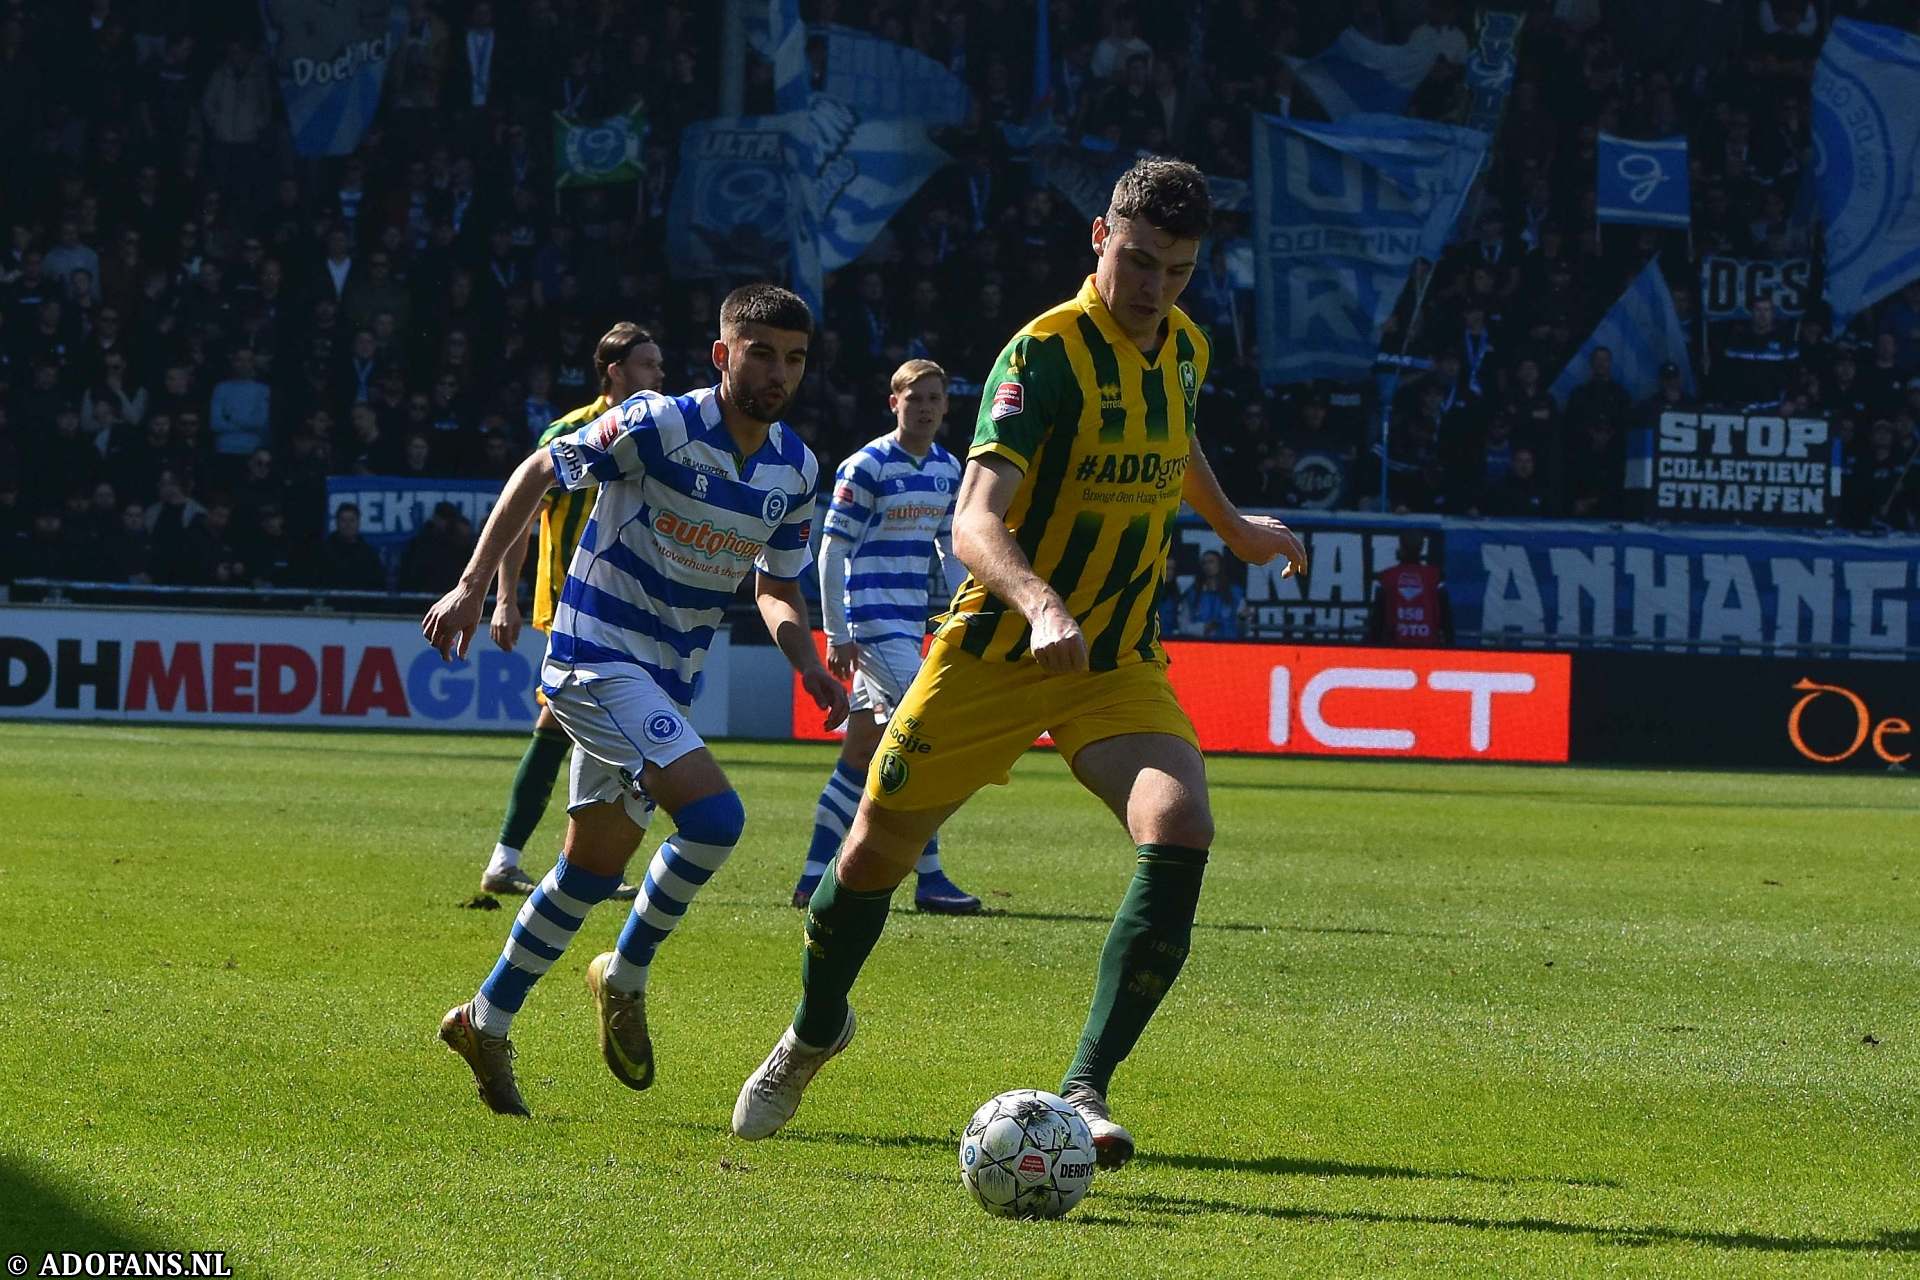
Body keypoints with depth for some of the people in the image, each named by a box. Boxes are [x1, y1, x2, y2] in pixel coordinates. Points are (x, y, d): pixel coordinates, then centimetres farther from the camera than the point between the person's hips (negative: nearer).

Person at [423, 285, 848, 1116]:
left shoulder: (795, 470, 5)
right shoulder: (659, 427, -16)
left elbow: (777, 588, 17)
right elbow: (539, 472, -6)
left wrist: (810, 666, -3)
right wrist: (473, 585, -10)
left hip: (665, 684, 8)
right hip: (595, 654, -8)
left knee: (592, 869, 12)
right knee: (714, 815, -24)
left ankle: (486, 1023, 27)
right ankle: (625, 978, -4)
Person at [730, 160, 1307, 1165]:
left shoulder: (1183, 349, 3)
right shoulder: (1044, 353, -19)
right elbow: (975, 522, -32)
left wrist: (1232, 525, 44)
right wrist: (1041, 606, -49)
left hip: (1119, 664, 4)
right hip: (995, 652, -4)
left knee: (1179, 829, -23)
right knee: (877, 849, 8)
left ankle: (1084, 1090, -22)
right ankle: (813, 1034, 40)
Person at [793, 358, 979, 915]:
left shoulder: (948, 469, 11)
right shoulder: (866, 467, -10)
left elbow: (950, 546, 22)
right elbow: (832, 551, -10)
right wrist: (837, 633, -13)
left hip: (910, 624, 8)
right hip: (873, 623, -8)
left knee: (861, 752, 7)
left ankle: (814, 878, 11)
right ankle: (930, 879, -12)